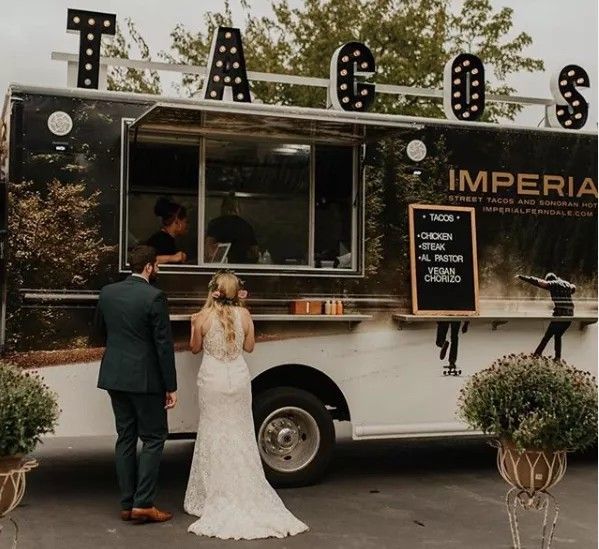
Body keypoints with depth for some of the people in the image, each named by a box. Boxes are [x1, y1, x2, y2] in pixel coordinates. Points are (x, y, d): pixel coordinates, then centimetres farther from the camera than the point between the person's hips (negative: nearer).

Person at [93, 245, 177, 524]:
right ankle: (143, 504, 1)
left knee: (125, 438, 12)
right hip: (145, 378, -6)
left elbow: (100, 332, 17)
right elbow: (164, 344, -14)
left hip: (114, 376, 6)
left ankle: (127, 504, 16)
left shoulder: (107, 292, 5)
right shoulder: (154, 297, -14)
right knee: (153, 438, 4)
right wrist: (171, 387, -9)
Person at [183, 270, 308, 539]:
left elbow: (195, 348, 3)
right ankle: (246, 495, 15)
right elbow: (249, 347, 7)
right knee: (240, 434, 12)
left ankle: (214, 498, 12)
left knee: (214, 434, 8)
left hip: (212, 380, -2)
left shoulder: (203, 317, -10)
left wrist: (193, 325, 19)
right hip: (238, 377, 2)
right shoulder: (244, 315, -5)